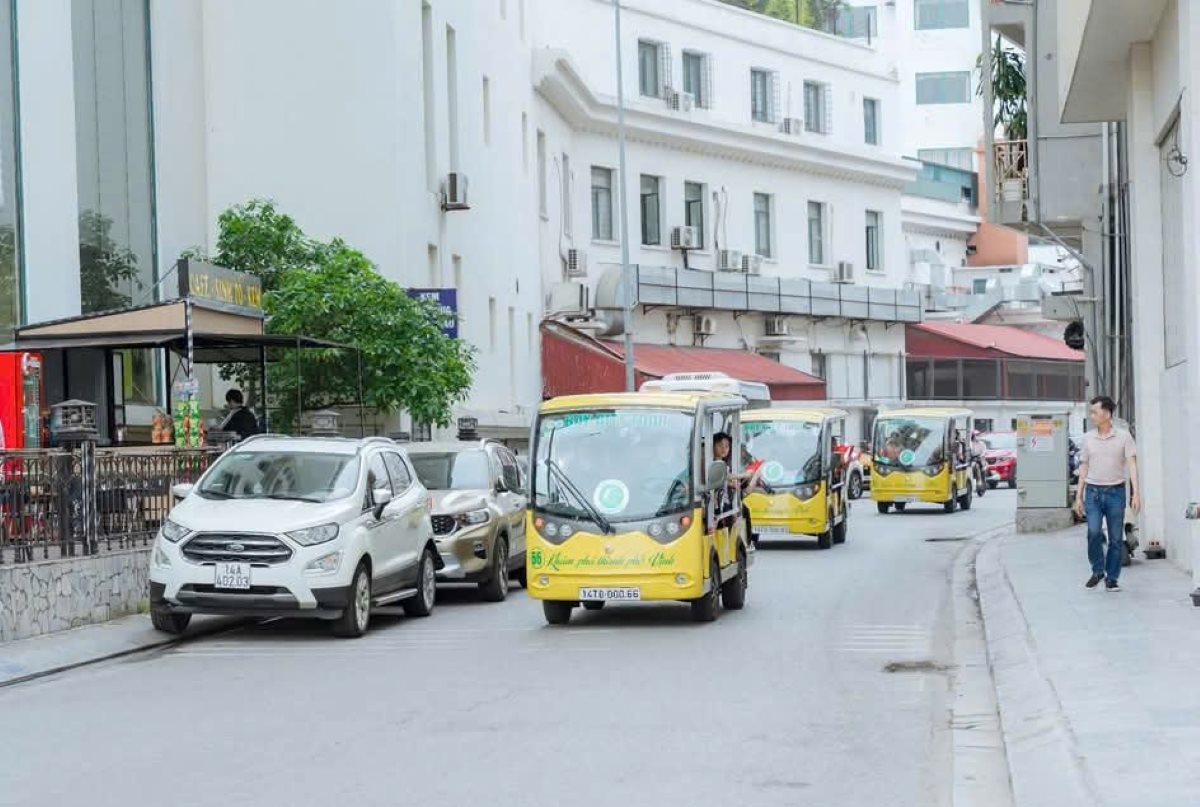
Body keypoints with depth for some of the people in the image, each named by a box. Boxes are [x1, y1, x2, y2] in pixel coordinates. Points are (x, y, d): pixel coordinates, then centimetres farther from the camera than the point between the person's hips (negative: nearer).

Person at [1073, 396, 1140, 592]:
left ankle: (1111, 578, 11)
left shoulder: (1124, 437, 0)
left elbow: (1132, 465, -5)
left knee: (1116, 538, 1)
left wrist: (1136, 493, -15)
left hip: (1115, 492, -1)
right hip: (1093, 492, 1)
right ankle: (1097, 571, 1)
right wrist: (1078, 497, 10)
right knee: (1093, 532, -17)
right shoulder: (1088, 438, 8)